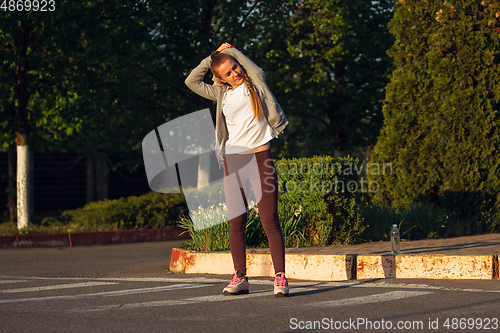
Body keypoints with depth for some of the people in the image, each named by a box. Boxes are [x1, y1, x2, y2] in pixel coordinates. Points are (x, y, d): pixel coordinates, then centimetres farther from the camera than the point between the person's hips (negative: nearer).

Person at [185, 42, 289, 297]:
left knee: (270, 220, -8)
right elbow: (191, 81, 16)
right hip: (233, 160, 3)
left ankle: (280, 276, -7)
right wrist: (212, 57, 9)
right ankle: (240, 277, 7)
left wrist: (231, 51, 18)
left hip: (260, 156, -3)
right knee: (236, 222, 2)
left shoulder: (255, 82, 9)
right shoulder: (222, 94, 14)